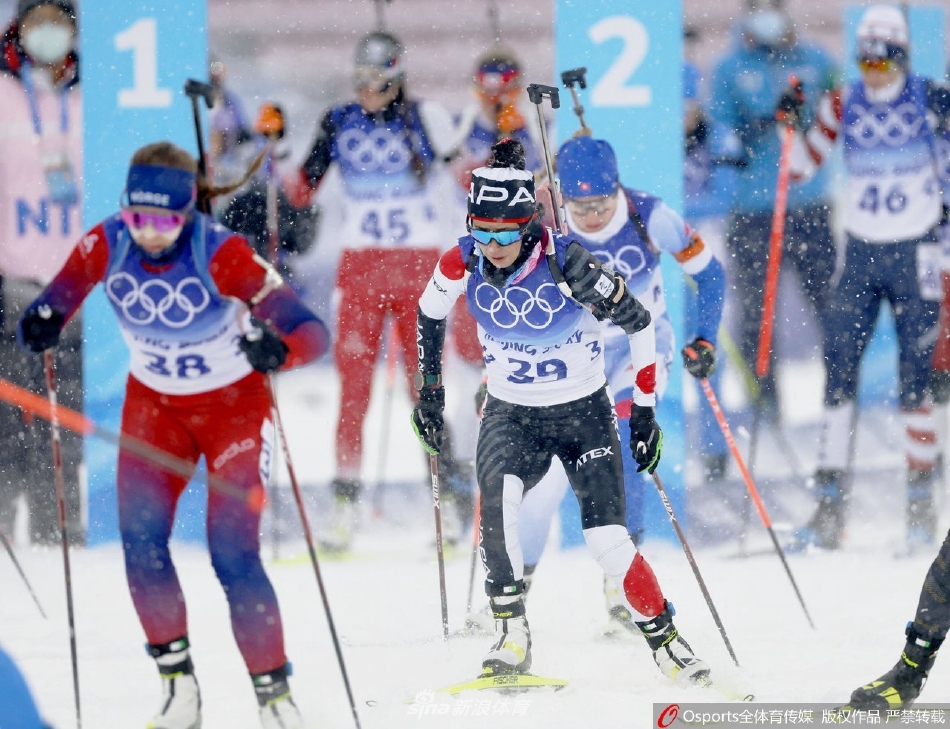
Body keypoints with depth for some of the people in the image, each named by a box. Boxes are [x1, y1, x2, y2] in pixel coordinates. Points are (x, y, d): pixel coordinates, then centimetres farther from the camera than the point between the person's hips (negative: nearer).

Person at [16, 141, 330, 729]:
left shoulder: (221, 254, -28)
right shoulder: (107, 246, -18)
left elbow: (313, 334, -31)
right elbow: (56, 302, -9)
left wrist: (278, 348, -54)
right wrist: (41, 324, -33)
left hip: (235, 405, -4)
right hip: (154, 403, 4)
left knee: (233, 555, -13)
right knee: (141, 538, -14)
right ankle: (177, 679, 0)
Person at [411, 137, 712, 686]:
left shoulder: (568, 264, -25)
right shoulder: (461, 265, -14)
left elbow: (639, 322, -12)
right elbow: (430, 315, 9)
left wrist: (645, 410, -8)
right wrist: (429, 390, 13)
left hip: (584, 414, -2)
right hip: (511, 415, 2)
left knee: (609, 542, -13)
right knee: (498, 498, -29)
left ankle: (666, 641, 9)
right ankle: (512, 635, -22)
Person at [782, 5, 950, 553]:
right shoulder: (844, 106, 4)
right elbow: (800, 166, 8)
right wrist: (790, 125, -9)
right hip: (861, 251, 3)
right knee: (840, 365, -5)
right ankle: (831, 506, -2)